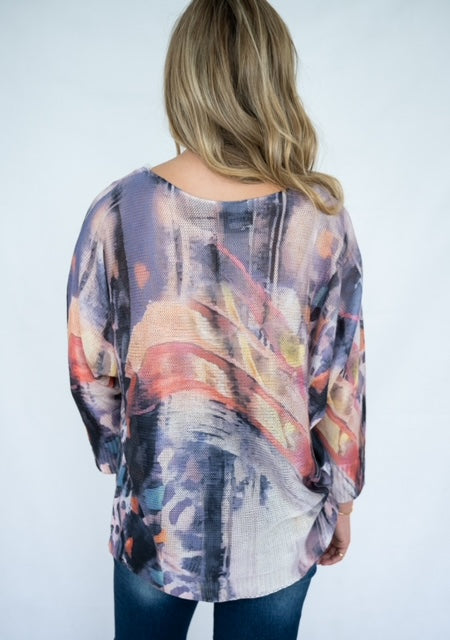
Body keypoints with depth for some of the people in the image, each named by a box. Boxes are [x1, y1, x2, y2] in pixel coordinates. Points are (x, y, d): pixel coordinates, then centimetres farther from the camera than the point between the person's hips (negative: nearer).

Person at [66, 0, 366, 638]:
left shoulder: (117, 210, -16)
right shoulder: (319, 216, -17)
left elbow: (91, 369, -7)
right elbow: (340, 380, -10)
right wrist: (340, 497, 6)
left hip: (157, 510, 1)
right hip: (279, 517, 0)